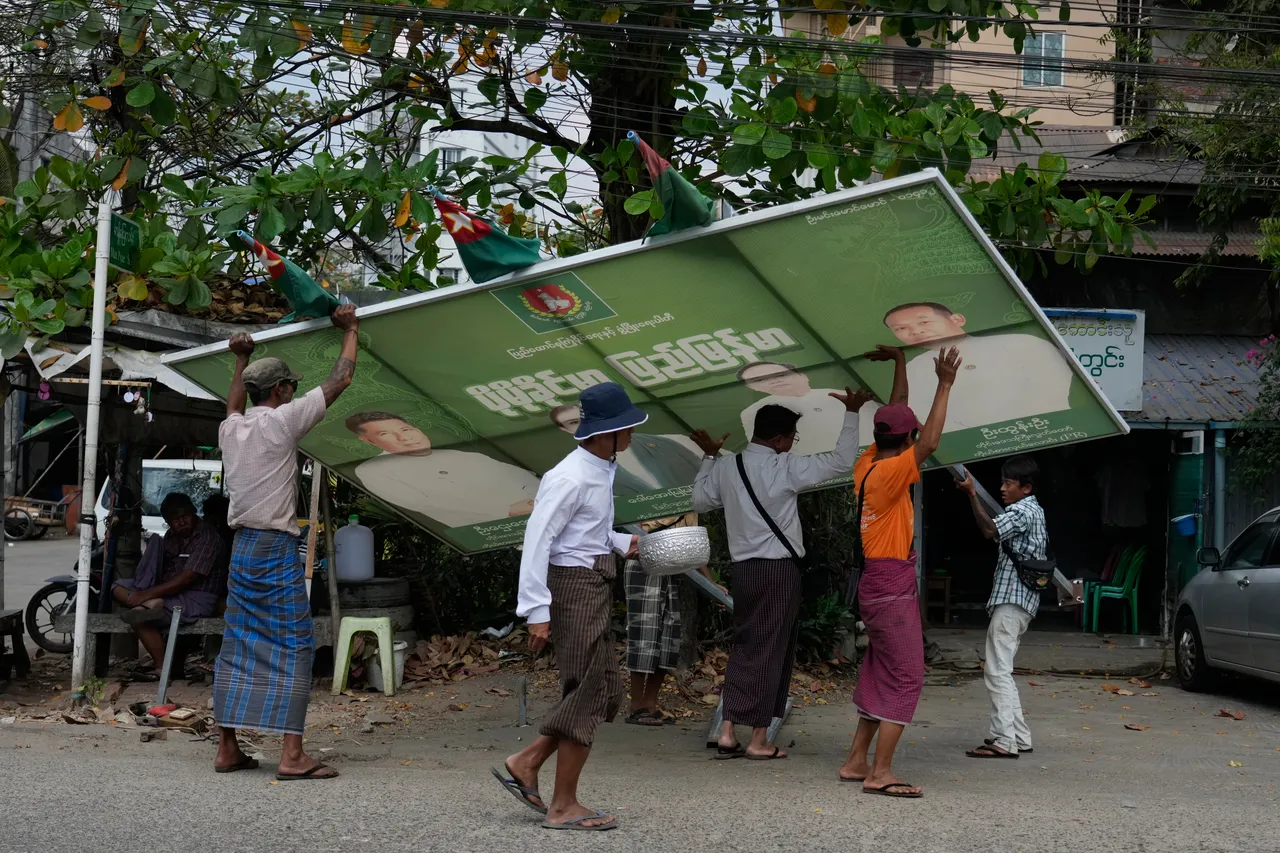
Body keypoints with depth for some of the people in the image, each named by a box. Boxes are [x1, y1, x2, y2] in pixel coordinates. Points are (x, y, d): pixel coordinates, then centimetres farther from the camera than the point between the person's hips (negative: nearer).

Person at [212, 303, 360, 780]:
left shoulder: (231, 429, 10)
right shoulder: (281, 421, -8)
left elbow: (234, 404, 37)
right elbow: (339, 381, -2)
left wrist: (241, 360, 49)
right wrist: (350, 330, 11)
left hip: (242, 546, 7)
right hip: (276, 548, -7)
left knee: (238, 647, 9)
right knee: (293, 647, -6)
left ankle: (227, 749, 11)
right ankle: (292, 755, -11)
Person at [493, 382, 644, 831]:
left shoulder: (602, 469, 10)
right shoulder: (570, 478, -19)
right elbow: (537, 540, -22)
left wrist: (622, 542, 14)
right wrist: (537, 611, -25)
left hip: (593, 587, 10)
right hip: (574, 587, -10)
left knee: (604, 692, 13)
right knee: (588, 695, -4)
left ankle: (524, 764, 18)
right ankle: (563, 806, 6)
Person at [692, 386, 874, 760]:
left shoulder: (725, 467, 4)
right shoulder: (786, 468, -10)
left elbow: (700, 500, 20)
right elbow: (841, 460, -8)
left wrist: (709, 456, 27)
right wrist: (852, 413, 0)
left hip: (743, 569, 5)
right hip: (779, 570, -5)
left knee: (744, 647, 13)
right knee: (770, 651, 1)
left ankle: (728, 732, 6)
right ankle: (759, 739, 4)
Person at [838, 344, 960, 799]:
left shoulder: (868, 463, 7)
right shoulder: (888, 472, -16)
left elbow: (896, 413, 18)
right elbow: (930, 441, -27)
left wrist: (900, 361, 20)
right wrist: (944, 385, -23)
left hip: (877, 582, 10)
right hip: (892, 584, -10)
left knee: (880, 673, 15)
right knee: (905, 677, -7)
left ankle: (857, 761, 18)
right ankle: (880, 773, -8)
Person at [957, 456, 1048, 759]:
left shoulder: (1023, 512, -12)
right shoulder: (1032, 511, 21)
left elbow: (989, 530, -26)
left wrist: (972, 493, -27)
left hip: (1012, 600, -11)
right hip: (1019, 599, 11)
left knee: (997, 670, -13)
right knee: (999, 670, 15)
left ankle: (1005, 741, -15)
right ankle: (1019, 736, 16)